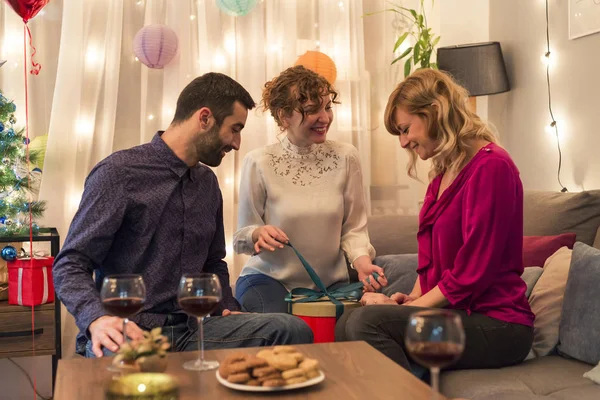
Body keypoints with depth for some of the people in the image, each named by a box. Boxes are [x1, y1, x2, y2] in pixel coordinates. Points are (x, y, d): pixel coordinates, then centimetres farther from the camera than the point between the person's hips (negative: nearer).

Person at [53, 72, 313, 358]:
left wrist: (228, 310, 8)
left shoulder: (207, 183, 17)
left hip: (187, 331, 7)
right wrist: (98, 319, -29)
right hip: (127, 334, -6)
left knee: (292, 329, -19)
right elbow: (70, 266, -9)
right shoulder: (118, 172, -6)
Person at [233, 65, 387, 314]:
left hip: (330, 282, 3)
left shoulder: (345, 157, -2)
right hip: (269, 278, -2)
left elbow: (353, 228, 2)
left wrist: (362, 260, -18)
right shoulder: (259, 163, -9)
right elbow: (242, 236, -3)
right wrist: (259, 234, -25)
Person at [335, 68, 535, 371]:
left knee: (367, 321, -26)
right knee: (345, 326, -6)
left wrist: (405, 309, -13)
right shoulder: (443, 173, 15)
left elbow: (471, 275, -19)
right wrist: (413, 297, 0)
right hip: (454, 312, 9)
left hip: (495, 324, -8)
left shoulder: (490, 167, -14)